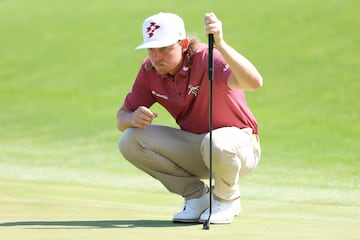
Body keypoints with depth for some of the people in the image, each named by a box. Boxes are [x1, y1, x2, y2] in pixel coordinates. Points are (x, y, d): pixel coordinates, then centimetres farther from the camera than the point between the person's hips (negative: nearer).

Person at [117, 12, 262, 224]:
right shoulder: (150, 70, -6)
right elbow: (122, 118, 0)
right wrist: (134, 118, -26)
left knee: (217, 143, -42)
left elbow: (254, 82, -43)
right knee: (130, 141, -16)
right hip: (191, 149, 6)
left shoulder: (206, 59, -24)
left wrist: (220, 45, -57)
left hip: (240, 145, -6)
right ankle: (196, 195, 1)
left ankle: (227, 199, -5)